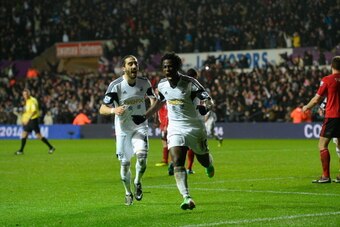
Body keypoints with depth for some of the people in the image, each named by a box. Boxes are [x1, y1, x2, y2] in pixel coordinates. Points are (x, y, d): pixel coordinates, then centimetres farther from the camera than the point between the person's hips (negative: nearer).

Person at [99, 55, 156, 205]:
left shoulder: (144, 83, -5)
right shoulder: (116, 86, -15)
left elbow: (152, 97, 15)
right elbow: (102, 109, -16)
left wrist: (154, 100, -9)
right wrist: (114, 110, -37)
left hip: (140, 127, 1)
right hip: (123, 129, -1)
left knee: (141, 155, -22)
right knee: (125, 164, 5)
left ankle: (138, 182, 6)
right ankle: (128, 193, 29)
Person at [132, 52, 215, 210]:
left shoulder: (189, 83, -16)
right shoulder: (162, 85, -1)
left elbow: (208, 99, -19)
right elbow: (159, 102, 19)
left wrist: (205, 106, -42)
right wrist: (144, 117, 19)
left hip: (194, 126, -2)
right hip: (175, 129, 2)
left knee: (204, 160, 14)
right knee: (177, 162, -18)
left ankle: (209, 164, 54)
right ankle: (187, 198, -26)